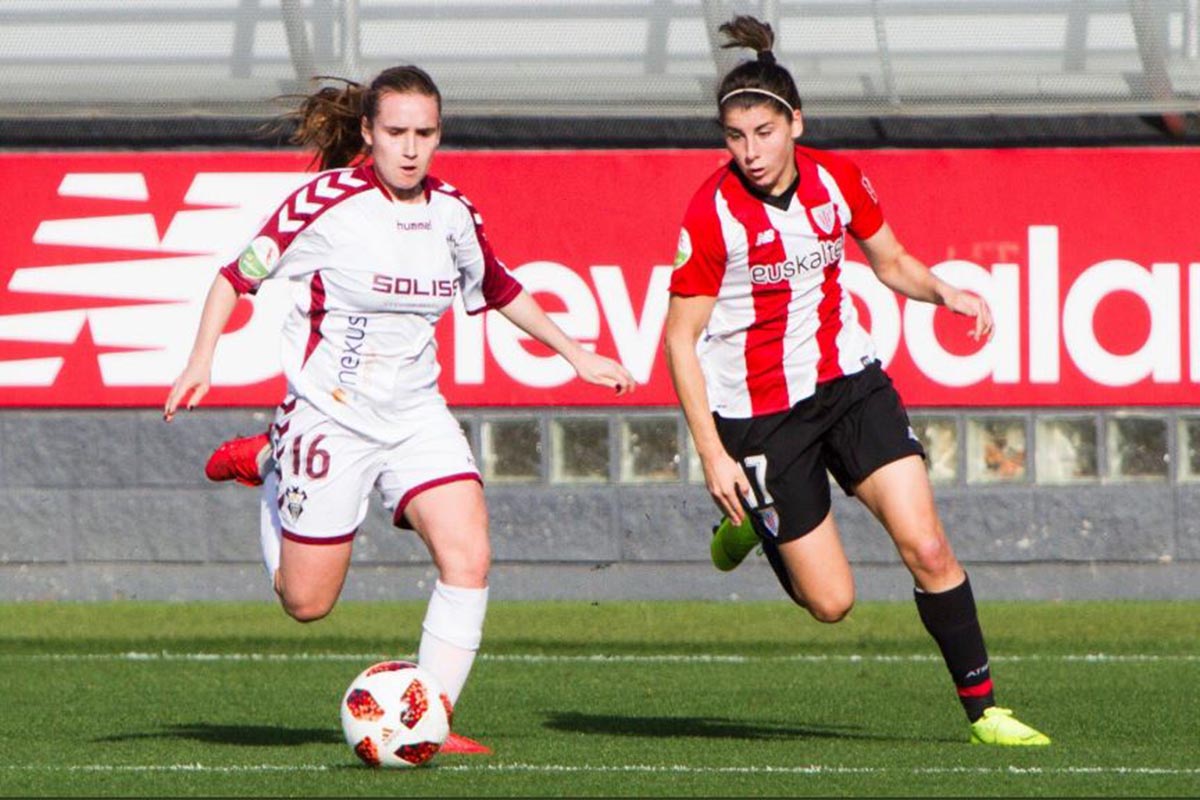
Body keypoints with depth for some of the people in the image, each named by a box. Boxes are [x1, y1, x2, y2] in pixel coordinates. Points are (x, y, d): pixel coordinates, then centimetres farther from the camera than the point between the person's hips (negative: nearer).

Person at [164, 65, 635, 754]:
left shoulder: (452, 212, 1)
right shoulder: (328, 201, -14)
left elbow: (499, 289, 21)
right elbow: (239, 275, -8)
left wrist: (574, 353, 20)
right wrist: (202, 360, -20)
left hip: (417, 414, 4)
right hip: (330, 415, -4)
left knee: (469, 559, -17)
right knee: (307, 603, 5)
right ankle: (268, 466, 32)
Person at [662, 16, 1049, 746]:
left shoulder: (838, 180, -5)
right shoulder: (713, 214, -18)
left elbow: (892, 262, 12)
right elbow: (680, 338, -12)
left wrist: (945, 292, -10)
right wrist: (712, 454, -17)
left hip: (850, 379, 4)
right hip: (758, 412, -4)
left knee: (927, 548, -10)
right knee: (831, 602, -2)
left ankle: (982, 708, 3)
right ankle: (748, 523, 29)